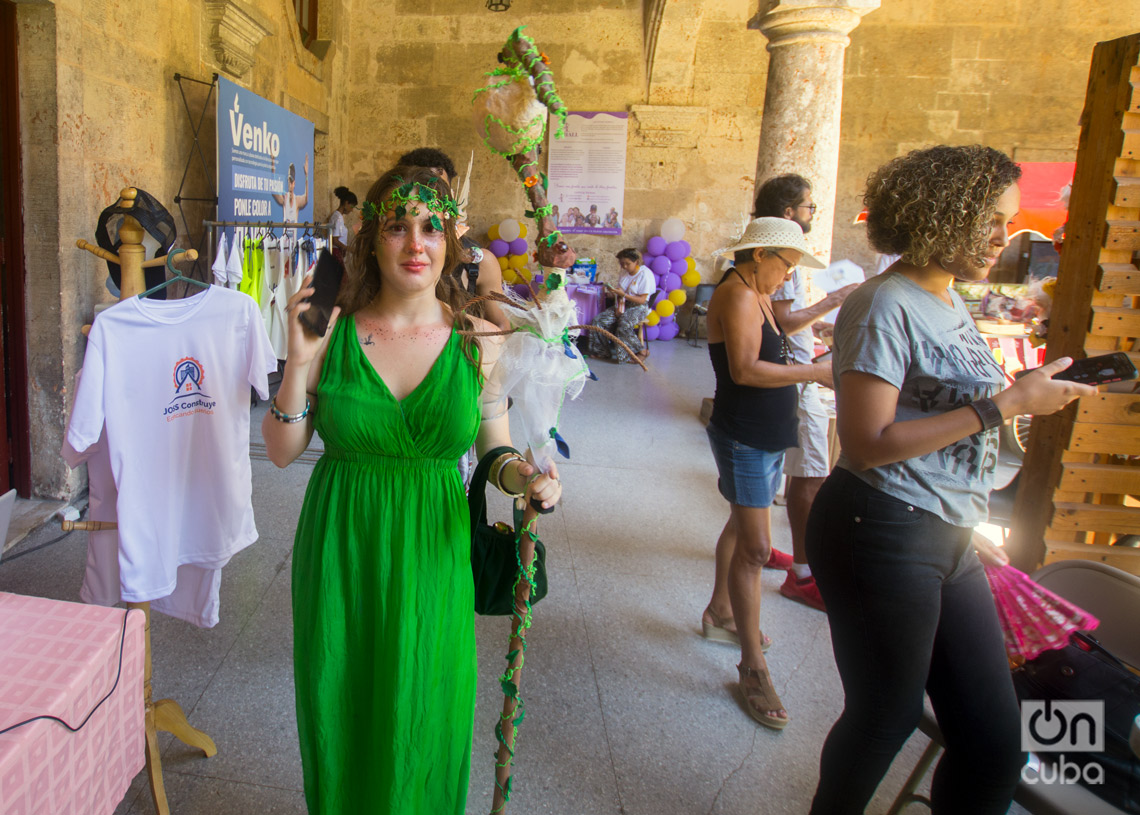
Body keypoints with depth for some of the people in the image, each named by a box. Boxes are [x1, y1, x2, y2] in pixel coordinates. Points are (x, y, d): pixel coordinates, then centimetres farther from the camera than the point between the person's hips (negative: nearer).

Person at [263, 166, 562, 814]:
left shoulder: (478, 341, -5)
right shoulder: (333, 332, -5)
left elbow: (497, 450, 4)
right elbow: (282, 451, -2)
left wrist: (528, 478, -17)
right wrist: (299, 363, -15)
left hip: (431, 553, 0)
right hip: (340, 552, 1)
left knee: (422, 722, 12)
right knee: (340, 713, 16)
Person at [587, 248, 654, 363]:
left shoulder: (645, 274, -12)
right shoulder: (625, 272, 10)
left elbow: (642, 300, -15)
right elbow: (620, 292, 14)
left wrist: (623, 295, -23)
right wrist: (619, 307, -5)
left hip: (638, 307, -7)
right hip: (623, 304, 7)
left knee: (624, 325, -35)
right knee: (599, 320, -13)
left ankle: (639, 352, -16)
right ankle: (602, 351, -3)